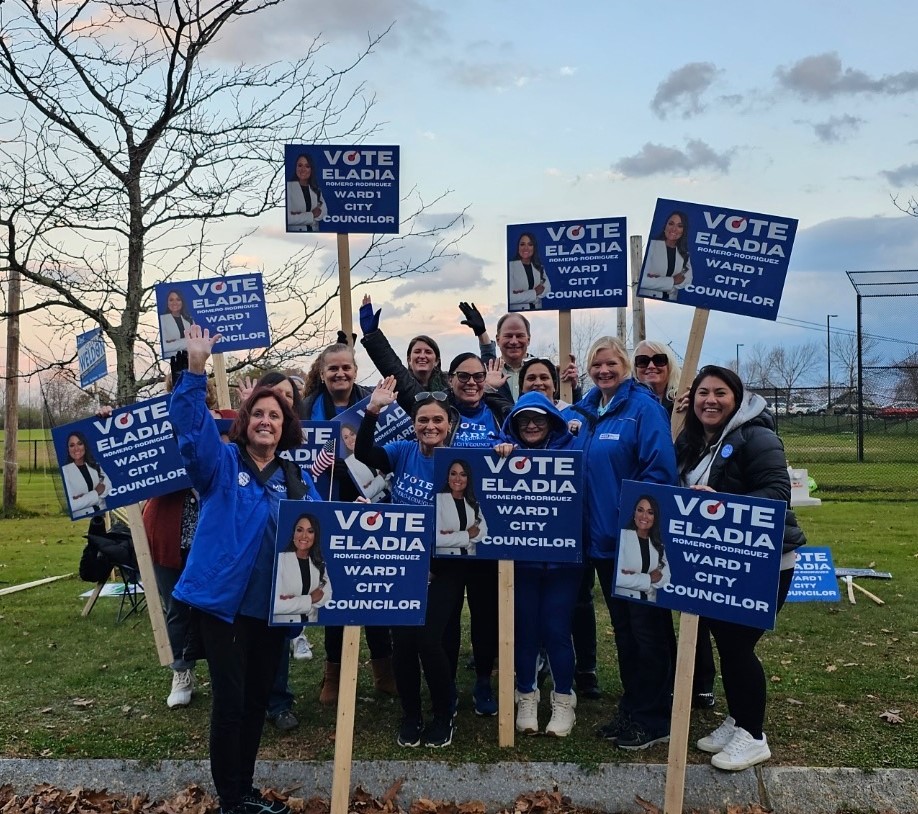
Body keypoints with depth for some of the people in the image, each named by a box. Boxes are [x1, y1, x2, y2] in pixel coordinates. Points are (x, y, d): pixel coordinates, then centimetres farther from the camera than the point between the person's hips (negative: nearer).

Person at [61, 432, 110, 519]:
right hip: (81, 519, -3)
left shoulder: (95, 466, 10)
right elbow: (70, 505, -12)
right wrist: (96, 493, -5)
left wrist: (83, 498, -15)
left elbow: (108, 486, -4)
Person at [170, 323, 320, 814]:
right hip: (222, 599, -4)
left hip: (271, 605, 5)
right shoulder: (221, 463, -3)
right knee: (229, 702, -3)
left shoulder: (296, 479, 9)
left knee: (257, 701, 15)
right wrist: (196, 368, -31)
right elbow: (190, 424, -20)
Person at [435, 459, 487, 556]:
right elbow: (436, 538, -15)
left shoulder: (473, 503, 10)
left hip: (469, 556, 4)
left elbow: (483, 532, 0)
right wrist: (467, 535, -6)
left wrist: (453, 536, -13)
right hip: (445, 557, -4)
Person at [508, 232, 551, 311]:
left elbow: (547, 288, 0)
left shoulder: (539, 267, 12)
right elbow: (510, 297, -14)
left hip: (537, 311, 4)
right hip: (517, 313, -4)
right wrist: (534, 293, -5)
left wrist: (523, 295, -13)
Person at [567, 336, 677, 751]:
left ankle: (655, 719, 15)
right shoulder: (581, 412, 10)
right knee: (622, 627, 16)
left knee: (647, 629, 3)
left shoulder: (644, 408, -11)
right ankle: (632, 709, 29)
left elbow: (660, 471, -18)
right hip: (602, 540, 7)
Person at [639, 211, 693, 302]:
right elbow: (643, 280, -16)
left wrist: (658, 281, -13)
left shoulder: (684, 253, 9)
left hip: (670, 302, 4)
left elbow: (687, 281, 0)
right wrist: (672, 281, -6)